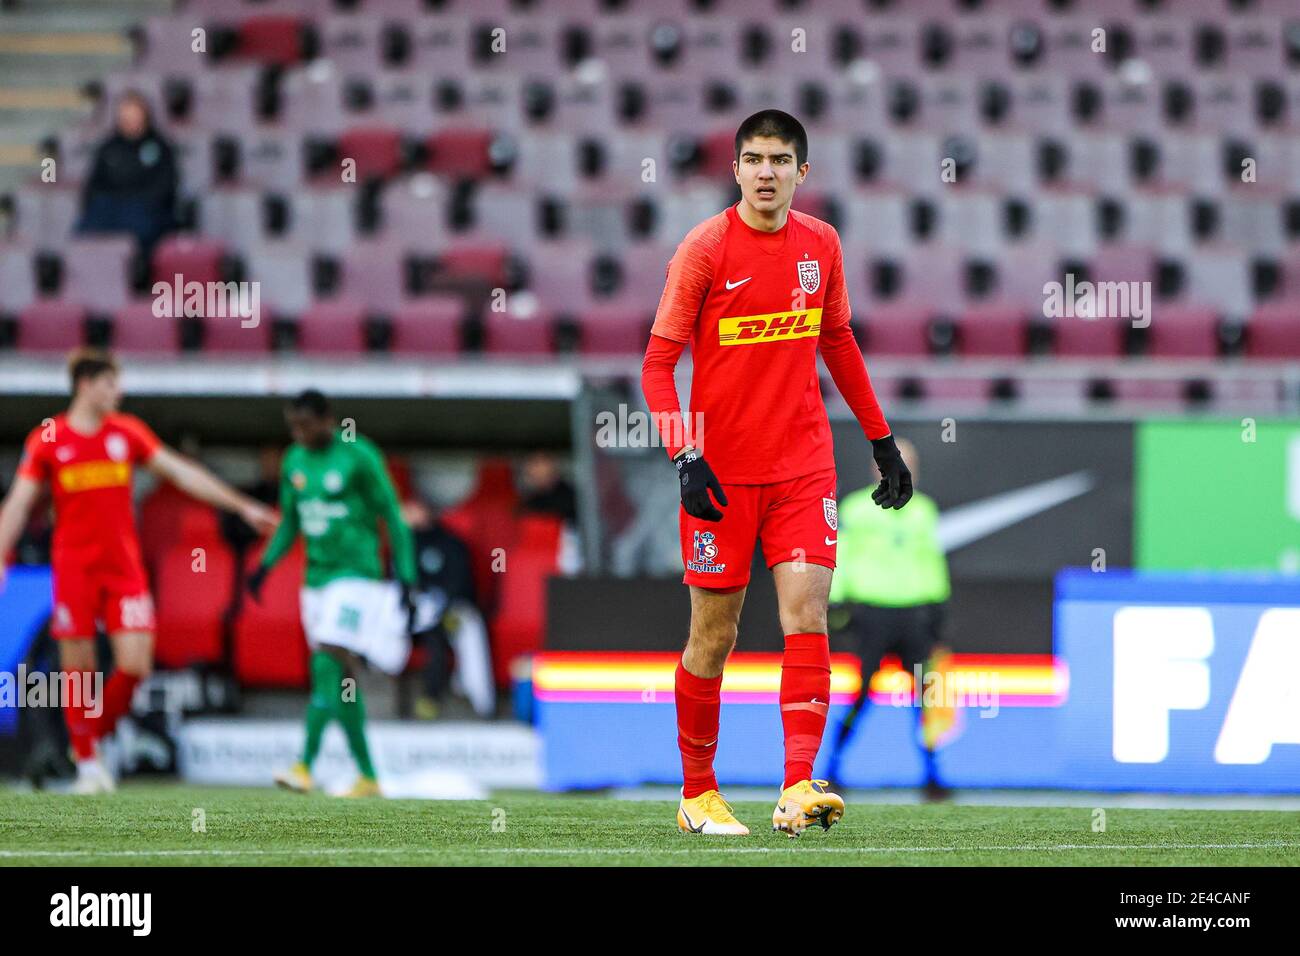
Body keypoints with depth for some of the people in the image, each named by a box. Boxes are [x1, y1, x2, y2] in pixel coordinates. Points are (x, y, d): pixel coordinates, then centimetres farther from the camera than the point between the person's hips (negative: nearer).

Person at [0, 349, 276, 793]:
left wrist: (242, 506, 7)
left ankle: (95, 736, 15)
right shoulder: (46, 440, -1)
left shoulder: (127, 432, 7)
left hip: (124, 568, 2)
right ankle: (87, 762, 11)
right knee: (78, 669, -2)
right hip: (73, 568, -2)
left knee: (135, 665, -9)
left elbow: (183, 474, 10)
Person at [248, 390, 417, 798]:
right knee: (342, 678, 6)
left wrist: (406, 580, -8)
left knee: (327, 664, -19)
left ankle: (305, 767, -26)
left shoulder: (358, 456, -9)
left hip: (356, 573, -7)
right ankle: (368, 777, 12)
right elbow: (289, 523, 20)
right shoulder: (294, 461, 10)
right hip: (317, 577, 7)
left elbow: (392, 517, -5)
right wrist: (266, 565, 4)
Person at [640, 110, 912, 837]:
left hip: (803, 468, 3)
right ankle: (698, 793, 19)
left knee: (807, 615, -12)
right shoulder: (705, 248, -7)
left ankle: (799, 789, -17)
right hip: (722, 472, -3)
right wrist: (685, 458, -18)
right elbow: (658, 363, -6)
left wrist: (882, 440, 19)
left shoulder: (821, 245, 5)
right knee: (715, 634, 4)